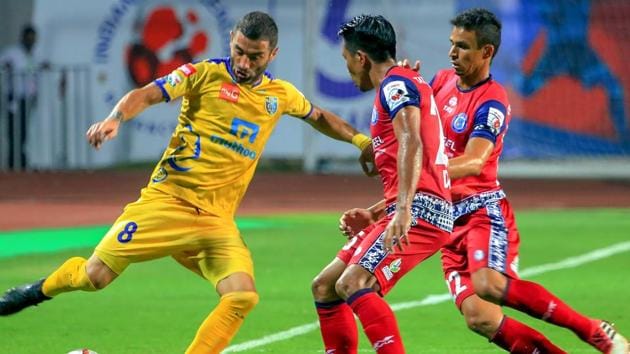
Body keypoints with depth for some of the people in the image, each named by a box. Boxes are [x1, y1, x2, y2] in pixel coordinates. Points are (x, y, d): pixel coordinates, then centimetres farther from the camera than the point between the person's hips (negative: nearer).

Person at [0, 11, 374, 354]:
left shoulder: (281, 95, 10)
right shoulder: (206, 74, -3)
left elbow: (318, 116, 31)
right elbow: (147, 94, -12)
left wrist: (358, 139, 22)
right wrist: (115, 118, -30)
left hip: (216, 220, 3)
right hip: (167, 199, -3)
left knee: (243, 297, -20)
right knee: (95, 276, -3)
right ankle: (40, 289, 30)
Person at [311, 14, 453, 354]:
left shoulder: (394, 84, -8)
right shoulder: (405, 83, 25)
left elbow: (411, 143, -25)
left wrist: (403, 210, -36)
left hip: (421, 211, -10)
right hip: (412, 211, 10)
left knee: (352, 284, -26)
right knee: (324, 287, 11)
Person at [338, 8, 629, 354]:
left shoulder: (491, 102, -11)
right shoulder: (442, 80, 11)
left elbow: (473, 162, -25)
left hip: (483, 208, -6)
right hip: (450, 218, 6)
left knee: (488, 284, -33)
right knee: (479, 317, -14)